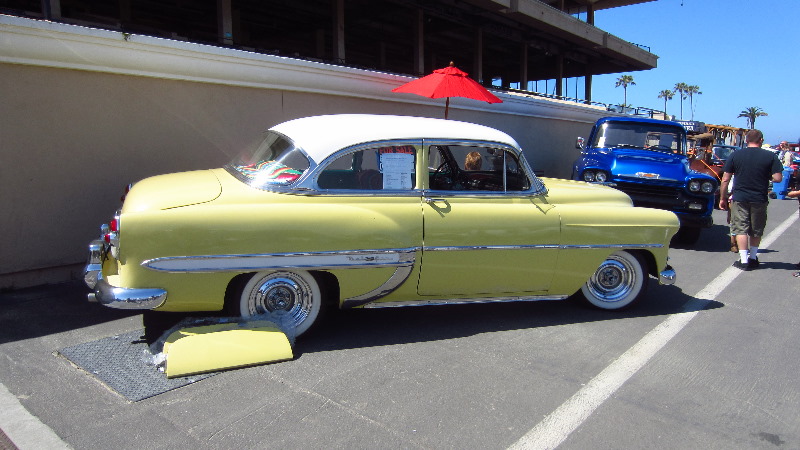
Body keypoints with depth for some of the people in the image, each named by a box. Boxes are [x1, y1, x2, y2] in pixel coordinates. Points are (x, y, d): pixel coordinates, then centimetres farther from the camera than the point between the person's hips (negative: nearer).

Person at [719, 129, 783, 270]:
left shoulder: (736, 155, -3)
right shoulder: (770, 156, -3)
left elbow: (725, 180, -4)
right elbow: (778, 178, -9)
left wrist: (723, 198, 5)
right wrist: (765, 176, 12)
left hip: (739, 198, -1)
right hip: (760, 199, 1)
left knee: (741, 229, 3)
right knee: (756, 230, 17)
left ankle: (744, 260, -2)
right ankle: (753, 257, 28)